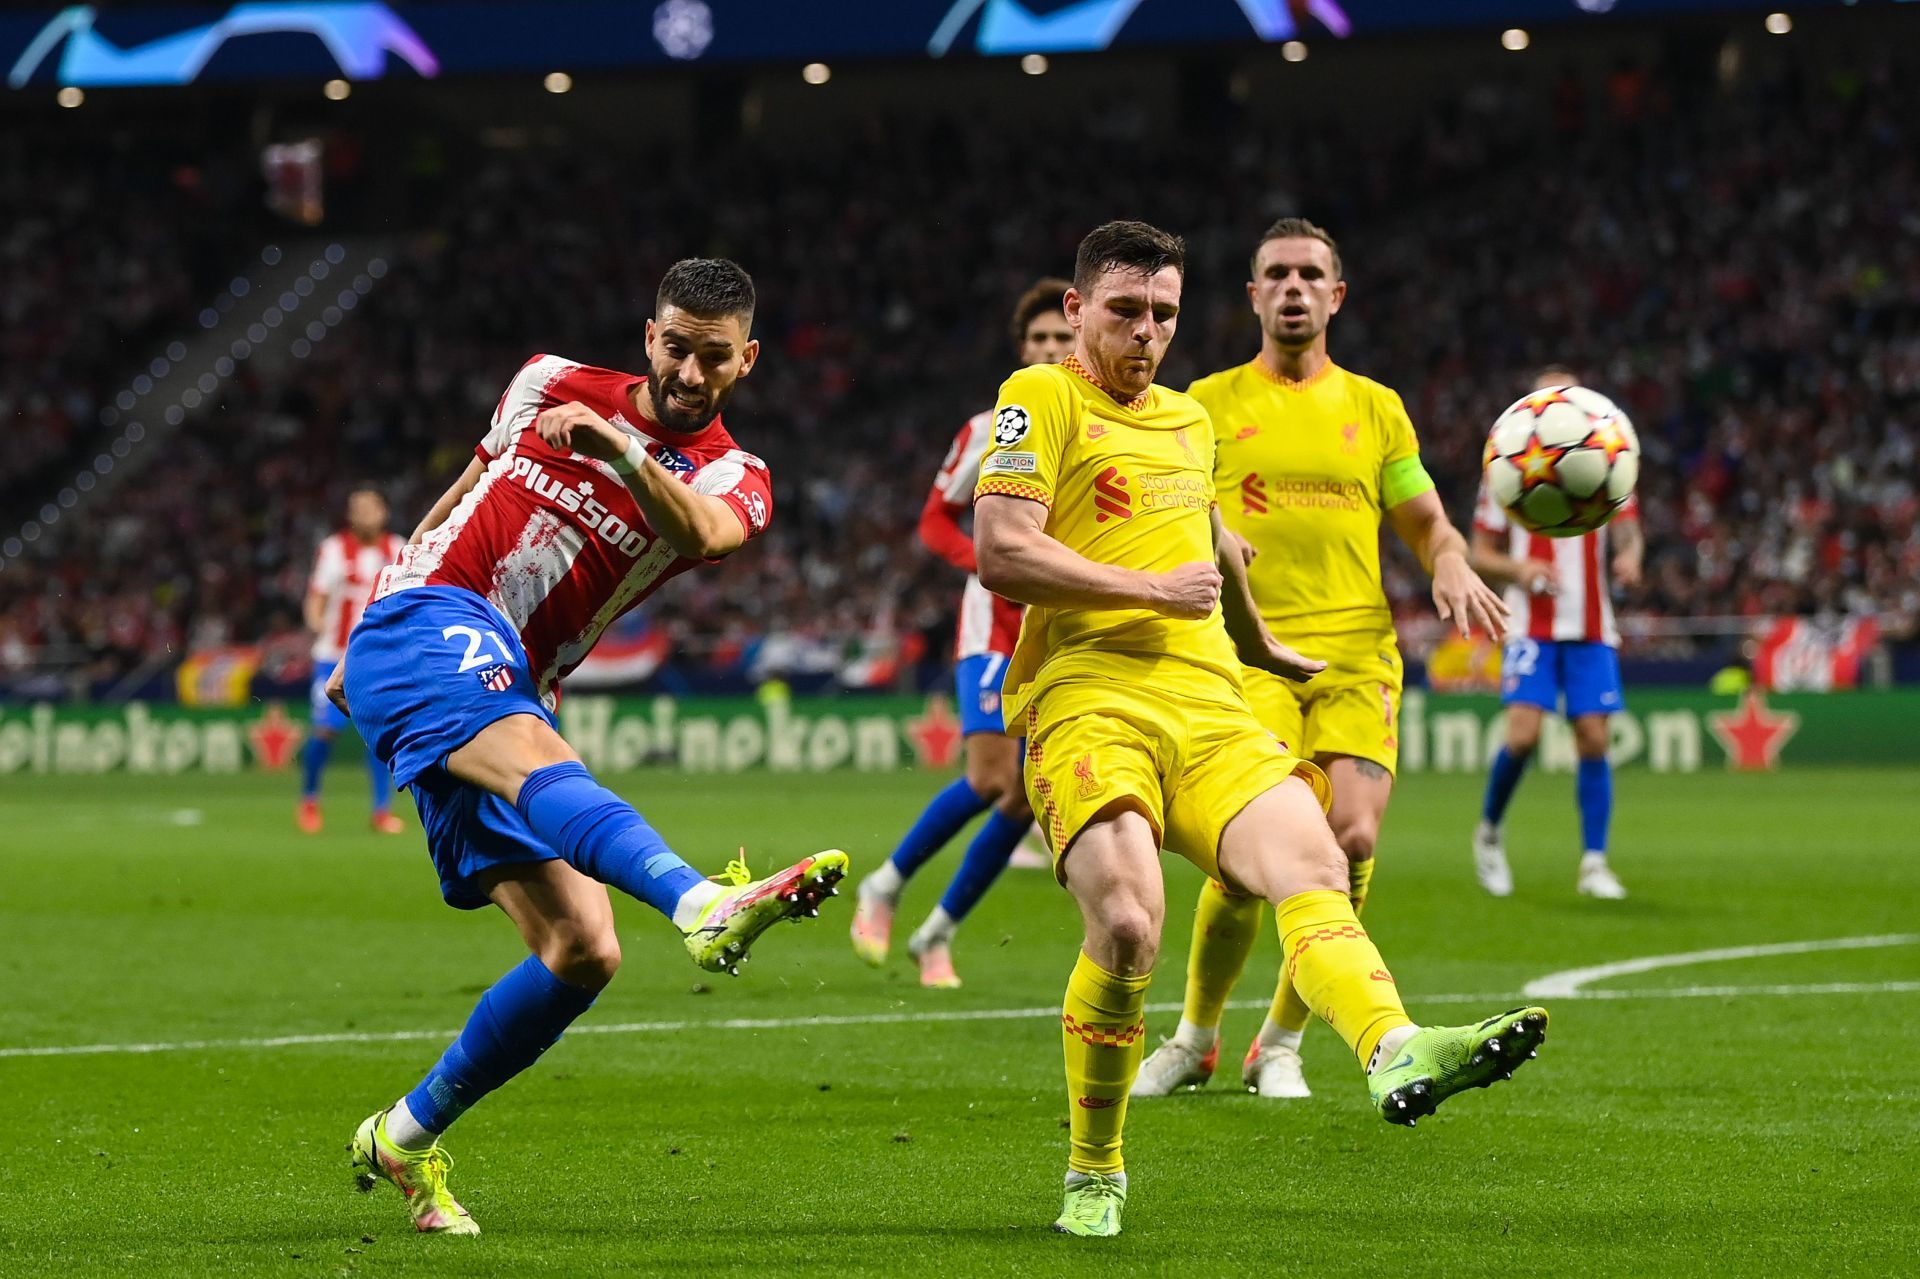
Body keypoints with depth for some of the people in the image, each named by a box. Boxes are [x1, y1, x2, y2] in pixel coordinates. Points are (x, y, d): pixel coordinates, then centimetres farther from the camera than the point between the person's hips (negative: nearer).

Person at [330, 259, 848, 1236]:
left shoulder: (730, 479, 7)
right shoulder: (553, 386, 10)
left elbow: (707, 535, -19)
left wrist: (621, 450, -38)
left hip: (509, 697, 4)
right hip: (428, 627, -4)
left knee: (582, 951, -9)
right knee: (542, 763, -36)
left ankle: (405, 1139, 7)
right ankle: (705, 904, -67)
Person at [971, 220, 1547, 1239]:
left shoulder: (1188, 417, 26)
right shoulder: (1042, 399, 3)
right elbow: (1003, 554, -9)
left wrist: (1259, 644, 58)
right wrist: (1157, 590, -6)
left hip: (1210, 710, 6)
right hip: (1090, 706, -6)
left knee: (1312, 868, -22)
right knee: (1127, 927, -25)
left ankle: (1395, 1052, -48)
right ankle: (1093, 1174, -5)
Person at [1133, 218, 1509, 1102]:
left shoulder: (1374, 408, 15)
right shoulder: (1207, 404, 10)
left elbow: (1426, 524, 18)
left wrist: (1453, 568, -4)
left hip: (1356, 651, 2)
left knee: (1352, 837, -15)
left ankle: (1280, 1044, 5)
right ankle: (1196, 1038, 5)